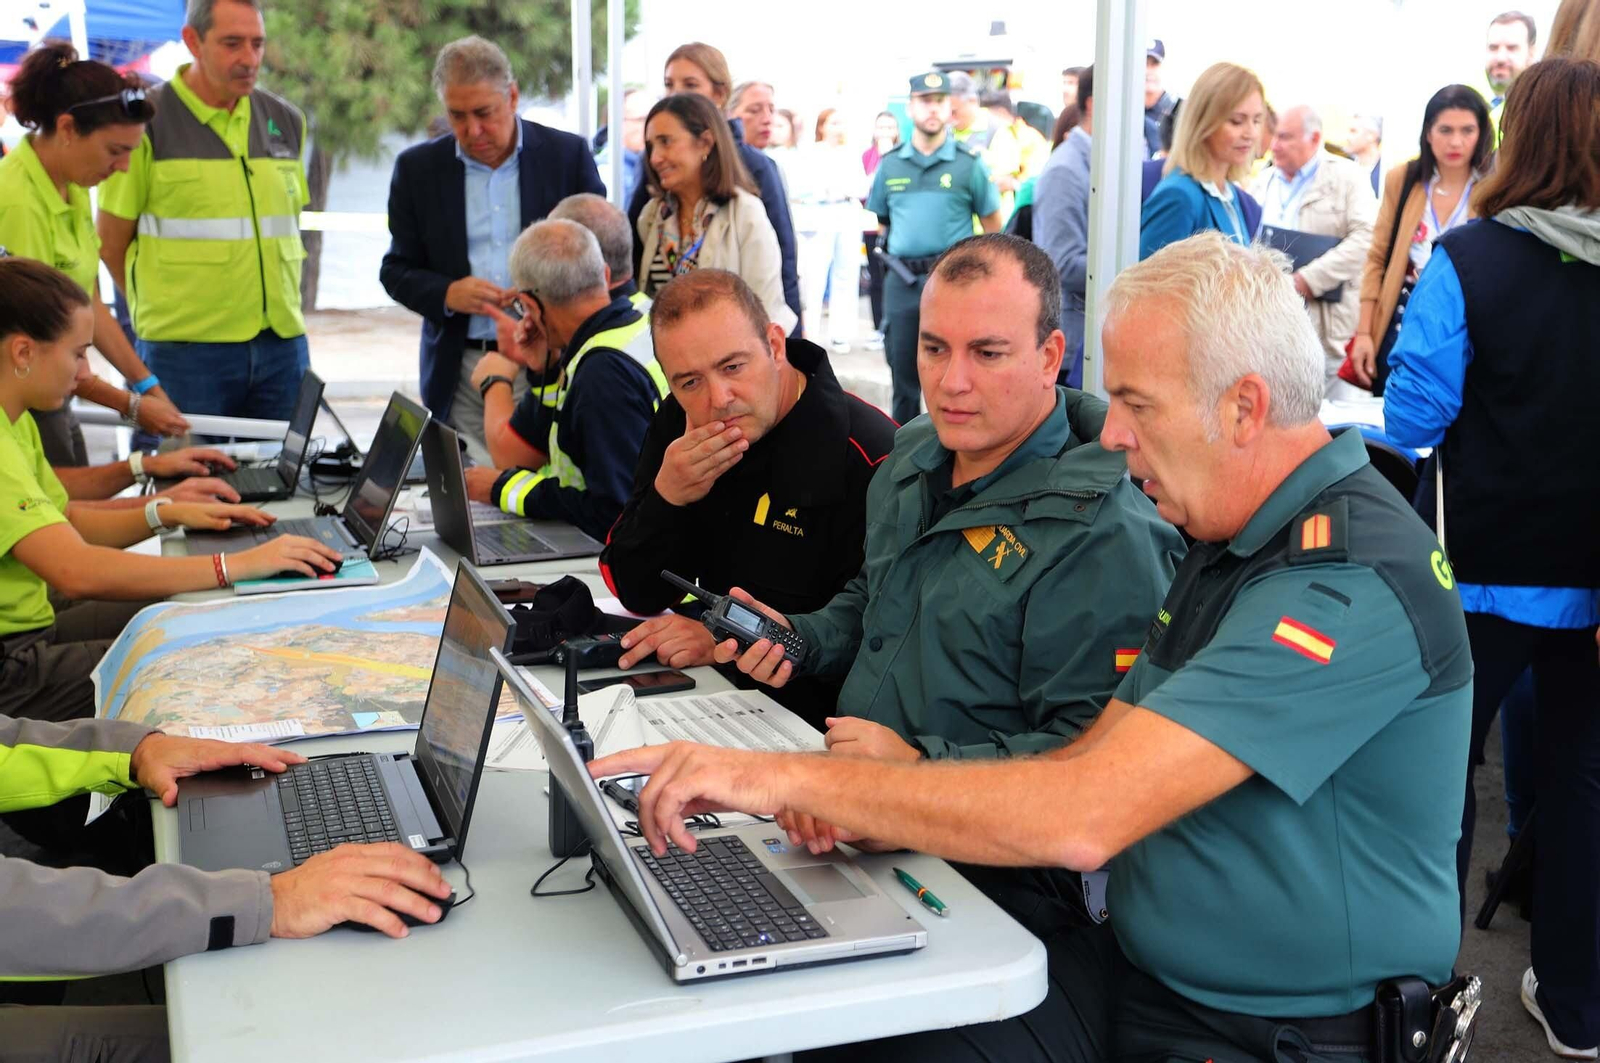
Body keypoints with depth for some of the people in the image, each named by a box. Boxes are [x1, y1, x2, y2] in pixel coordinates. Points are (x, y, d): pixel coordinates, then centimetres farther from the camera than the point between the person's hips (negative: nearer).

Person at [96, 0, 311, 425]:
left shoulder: (287, 121, 11)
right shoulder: (147, 122, -5)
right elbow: (111, 244, 0)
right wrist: (167, 310, 5)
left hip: (283, 345, 5)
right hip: (185, 352, -5)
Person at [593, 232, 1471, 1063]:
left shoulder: (1354, 583, -24)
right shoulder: (1229, 544, 8)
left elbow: (1083, 816, -31)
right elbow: (1094, 755, 7)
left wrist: (790, 776, -26)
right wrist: (889, 810, -8)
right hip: (1137, 972, 8)